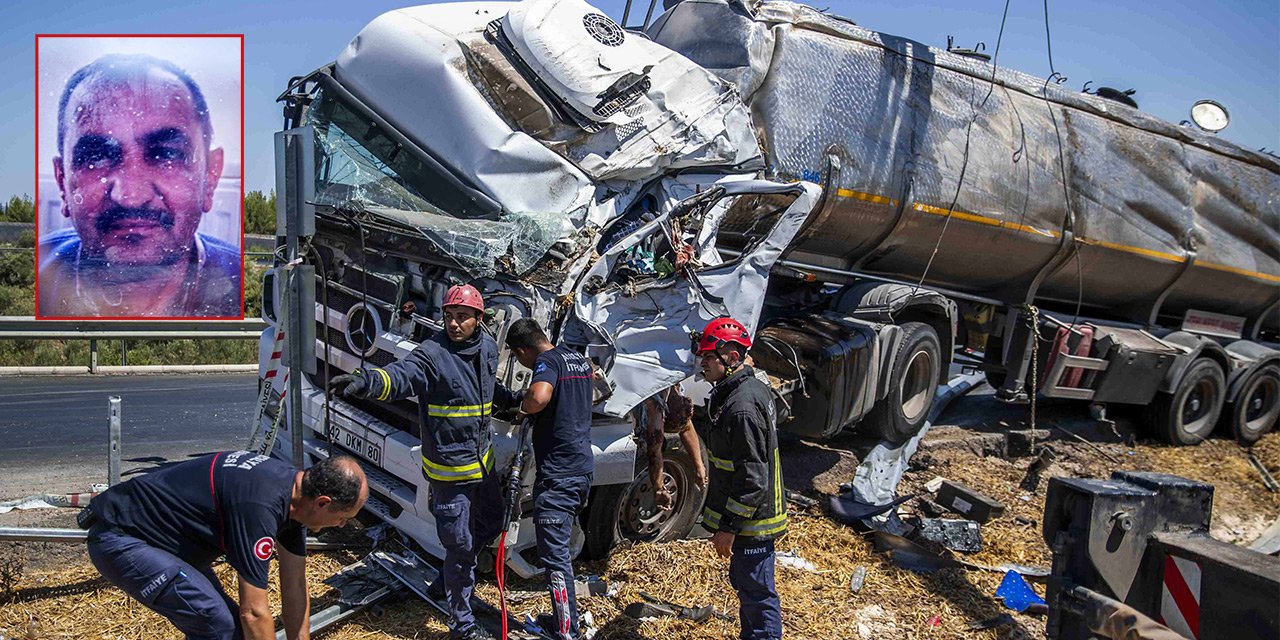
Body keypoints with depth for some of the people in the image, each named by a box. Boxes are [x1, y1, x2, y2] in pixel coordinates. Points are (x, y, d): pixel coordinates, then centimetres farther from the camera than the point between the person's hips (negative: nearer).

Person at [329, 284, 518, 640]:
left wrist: (510, 399, 15)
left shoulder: (487, 348, 3)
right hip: (449, 469, -8)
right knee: (460, 545, 2)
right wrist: (365, 381, -58)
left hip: (483, 460, 8)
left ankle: (450, 579, 47)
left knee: (491, 524, 24)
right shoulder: (432, 354, -20)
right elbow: (400, 376, -40)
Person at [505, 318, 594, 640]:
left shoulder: (548, 361, -14)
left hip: (557, 475, -10)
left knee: (555, 555, -5)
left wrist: (522, 406, -16)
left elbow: (538, 397, -36)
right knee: (561, 548, 20)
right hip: (583, 468, 10)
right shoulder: (579, 358, 13)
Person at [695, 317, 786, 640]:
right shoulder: (754, 388, 8)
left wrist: (728, 527, -21)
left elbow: (752, 478, -26)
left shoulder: (742, 407, -25)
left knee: (757, 595, 2)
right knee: (743, 583, 24)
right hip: (754, 516, 11)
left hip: (750, 522, -11)